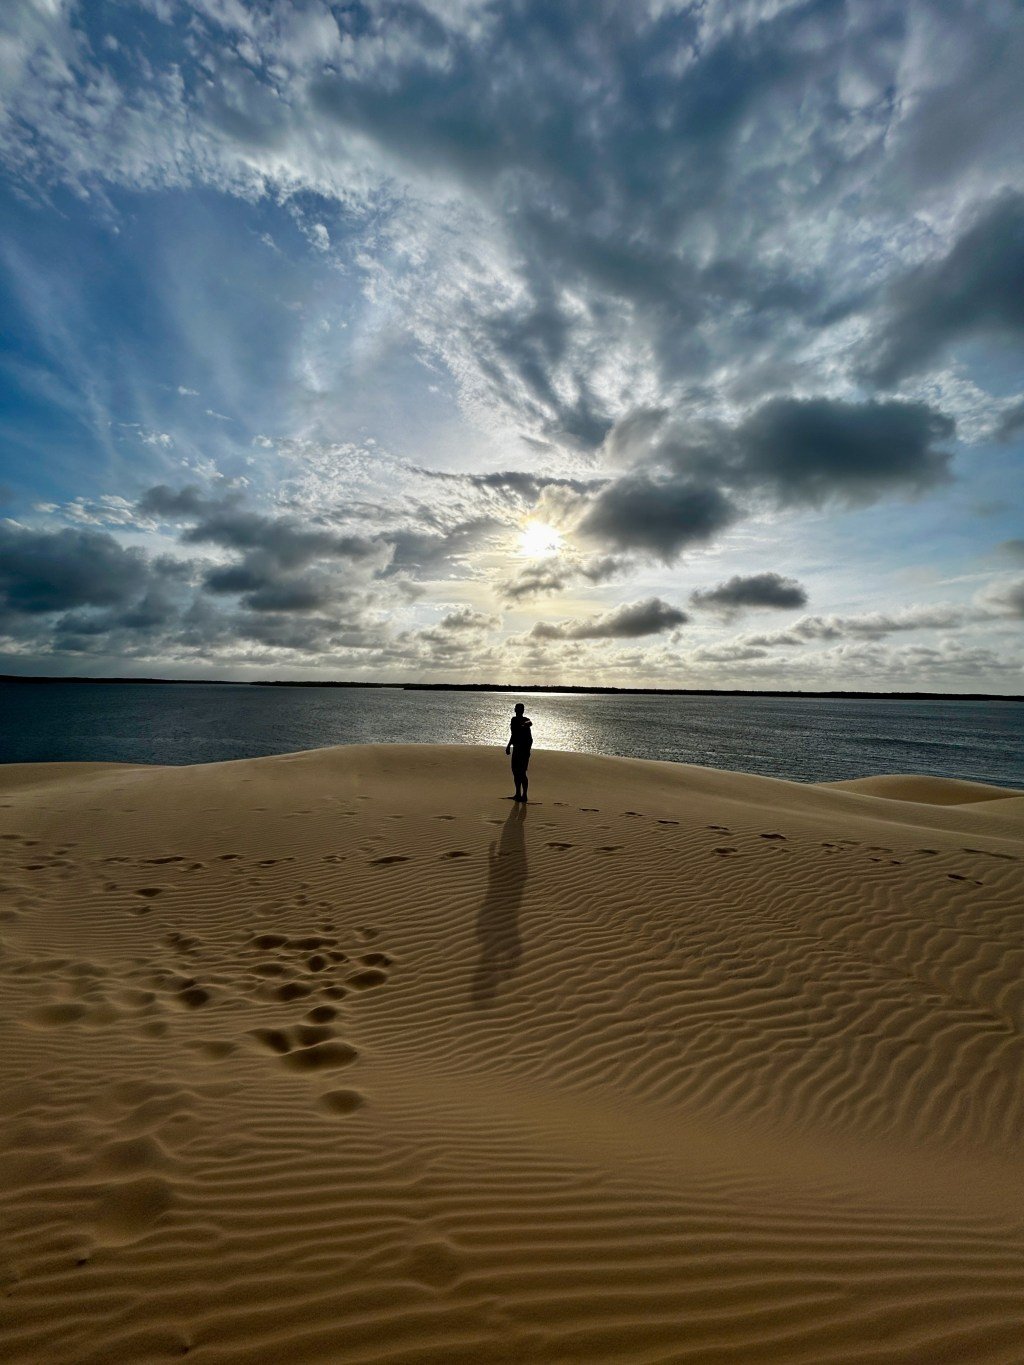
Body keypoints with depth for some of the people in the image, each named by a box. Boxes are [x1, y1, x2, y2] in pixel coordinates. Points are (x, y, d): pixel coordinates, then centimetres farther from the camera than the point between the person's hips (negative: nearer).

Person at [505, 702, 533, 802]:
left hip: (524, 748, -8)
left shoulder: (526, 720, -11)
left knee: (521, 772, -8)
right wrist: (509, 745, 32)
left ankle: (524, 795, 1)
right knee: (515, 771, 13)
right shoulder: (514, 720, 11)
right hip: (516, 748, 8)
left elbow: (530, 723, -37)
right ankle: (518, 794, 25)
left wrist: (526, 724, -60)